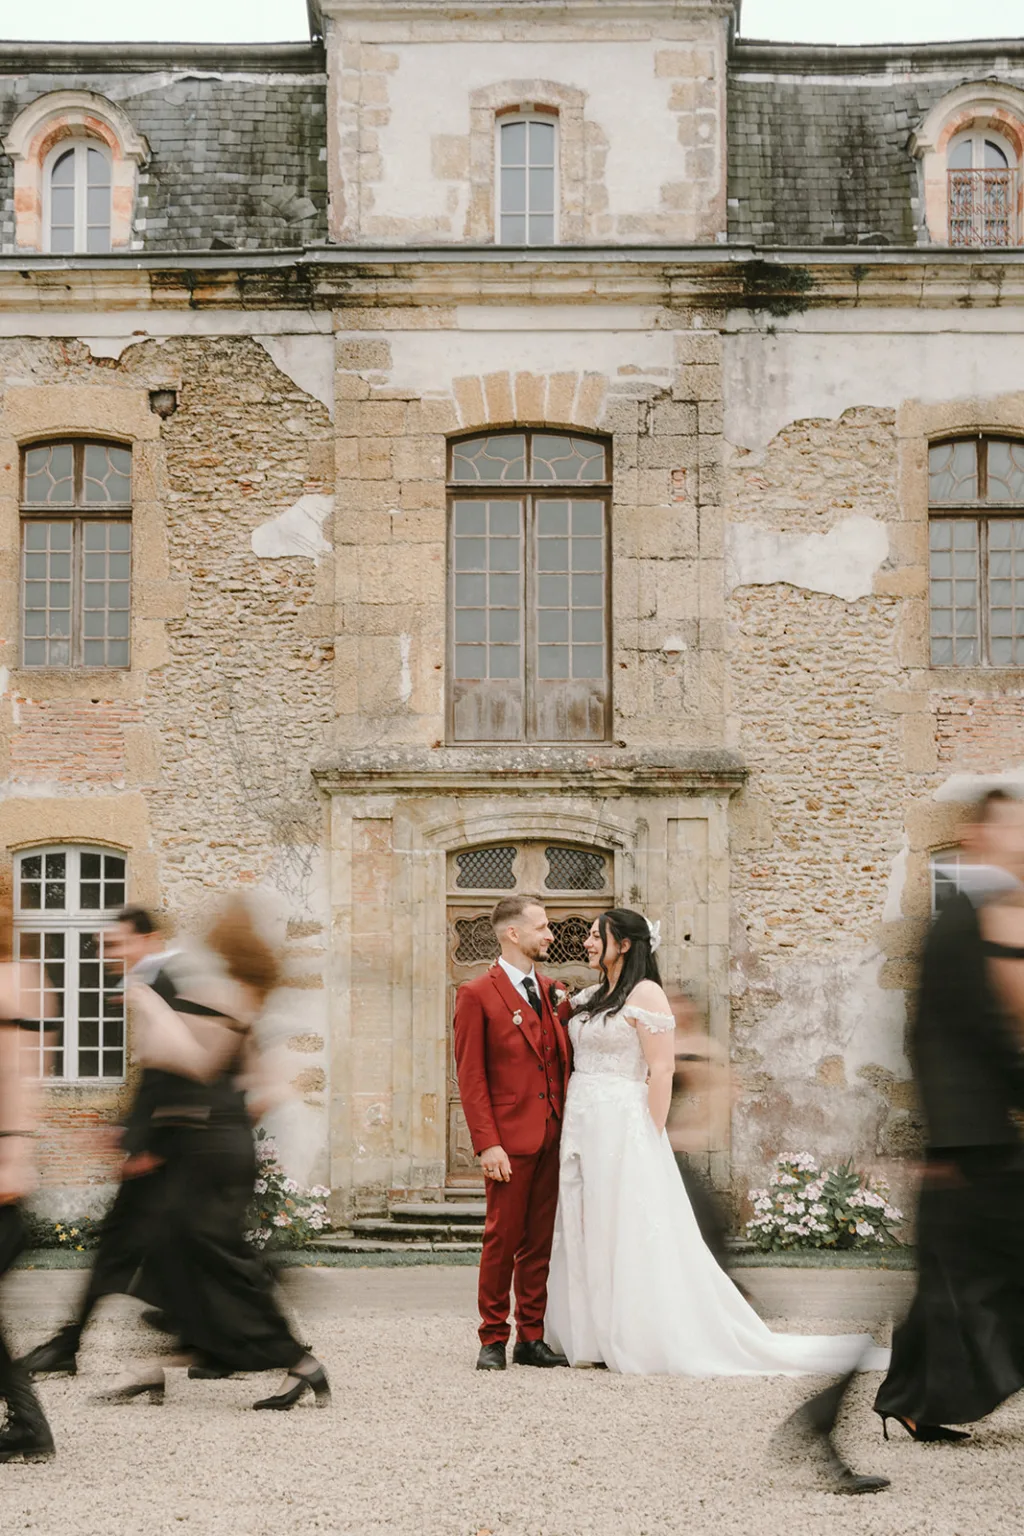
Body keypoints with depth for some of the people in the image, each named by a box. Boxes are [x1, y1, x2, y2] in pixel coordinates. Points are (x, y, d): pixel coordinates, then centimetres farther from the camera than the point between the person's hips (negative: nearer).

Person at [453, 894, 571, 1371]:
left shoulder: (549, 990, 15)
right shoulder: (476, 994, -3)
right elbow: (470, 1077, -7)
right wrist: (487, 1144, -14)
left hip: (552, 1137, 6)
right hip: (511, 1138, -5)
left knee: (540, 1242, 9)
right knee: (502, 1239, -1)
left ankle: (531, 1339, 16)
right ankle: (493, 1340, 10)